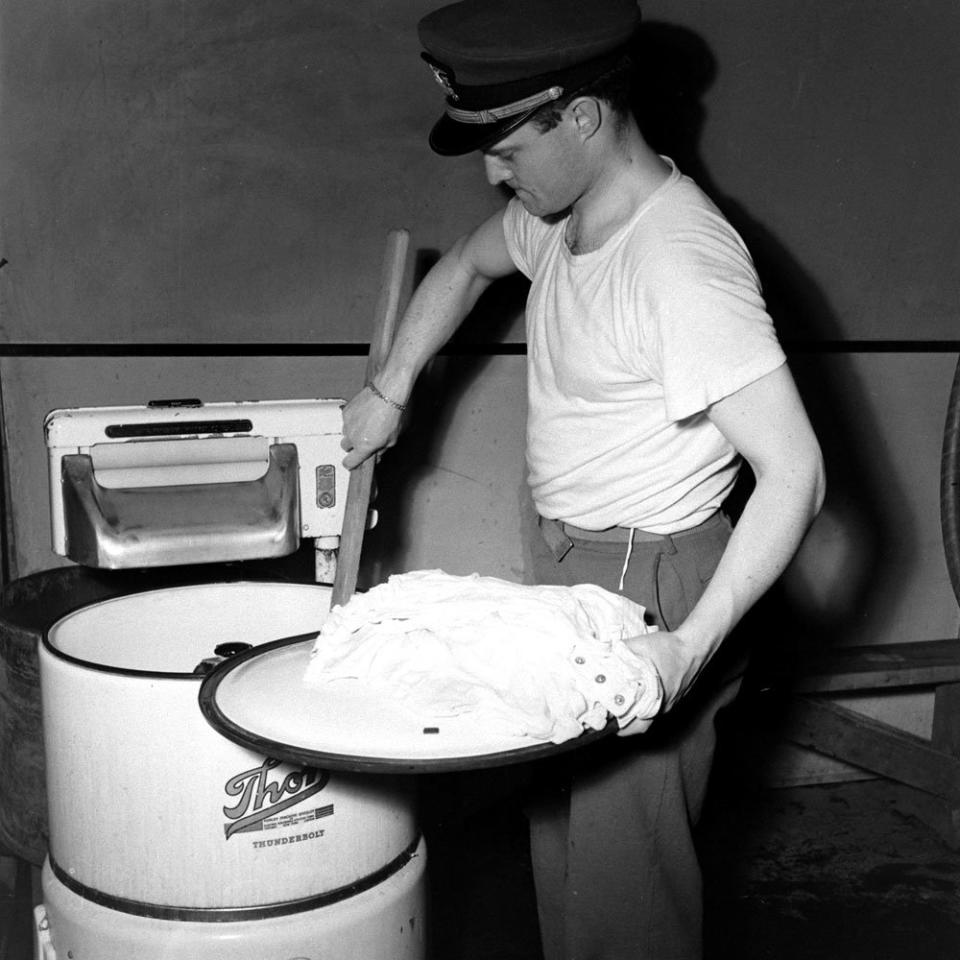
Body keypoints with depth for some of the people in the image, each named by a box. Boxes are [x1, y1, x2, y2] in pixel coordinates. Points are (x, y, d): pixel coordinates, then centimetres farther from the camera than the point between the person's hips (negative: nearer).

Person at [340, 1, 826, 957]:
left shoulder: (682, 261, -25)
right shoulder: (556, 213, 2)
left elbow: (794, 472, -26)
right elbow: (464, 265, 24)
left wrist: (691, 645, -32)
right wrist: (388, 391, 14)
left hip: (649, 586, -8)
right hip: (566, 562, 9)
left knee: (623, 876, 3)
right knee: (558, 837, 20)